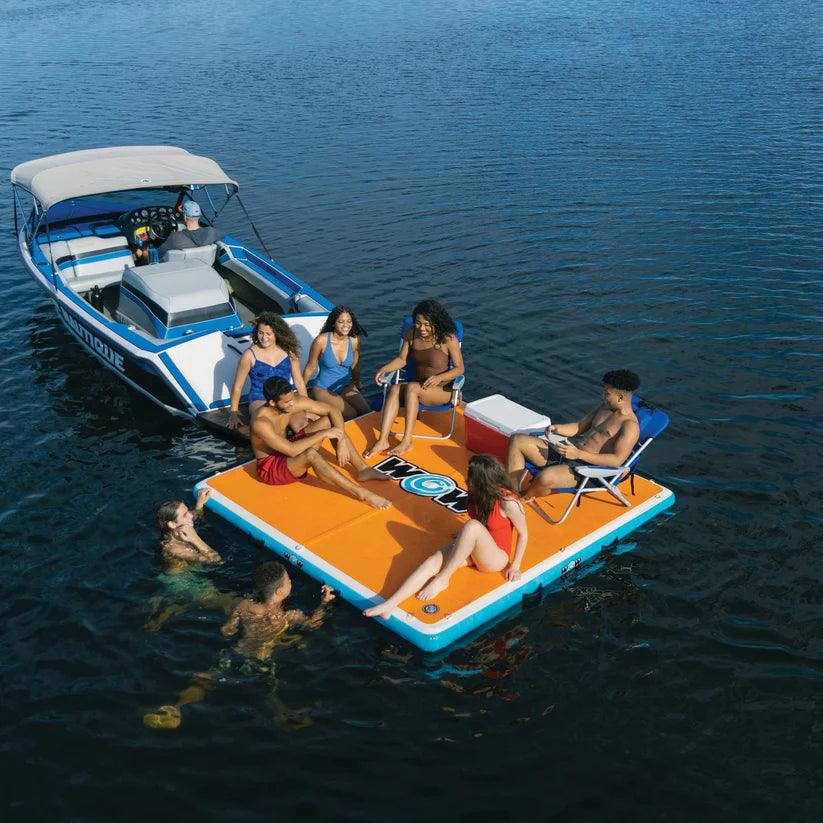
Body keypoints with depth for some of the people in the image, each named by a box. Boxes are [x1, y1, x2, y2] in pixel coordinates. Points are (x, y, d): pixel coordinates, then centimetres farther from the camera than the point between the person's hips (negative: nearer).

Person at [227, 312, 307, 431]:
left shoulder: (289, 352, 3)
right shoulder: (250, 355, -5)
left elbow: (299, 383, 10)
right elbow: (237, 387, 1)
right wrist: (233, 413, -1)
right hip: (259, 401, -3)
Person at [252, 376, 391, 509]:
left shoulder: (296, 401, -14)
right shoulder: (260, 422, -33)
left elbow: (333, 411, -8)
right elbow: (292, 450, -38)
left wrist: (341, 441, -21)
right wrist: (323, 434, -32)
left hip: (286, 452, 7)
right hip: (271, 468, -7)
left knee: (329, 421, -8)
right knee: (311, 455, -36)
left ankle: (363, 470, -5)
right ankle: (362, 494, -33)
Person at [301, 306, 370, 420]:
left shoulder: (354, 341, -6)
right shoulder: (321, 340, -17)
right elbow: (310, 368, -4)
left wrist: (357, 387, 25)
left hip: (347, 387, 4)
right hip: (323, 389, -4)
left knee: (367, 413, -16)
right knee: (351, 415, -21)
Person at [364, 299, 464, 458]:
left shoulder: (448, 338, -13)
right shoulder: (411, 334, 2)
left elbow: (459, 368, -10)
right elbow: (402, 359, 9)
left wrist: (439, 378, -27)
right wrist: (384, 369, -10)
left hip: (442, 391, -4)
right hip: (419, 388, 5)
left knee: (411, 388, -33)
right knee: (395, 388, -27)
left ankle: (407, 441, -32)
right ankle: (382, 440, -36)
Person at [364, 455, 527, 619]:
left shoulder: (508, 502, -23)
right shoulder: (480, 494, -4)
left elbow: (523, 534, -11)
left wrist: (515, 566, -8)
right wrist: (465, 535, 10)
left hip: (495, 559, -6)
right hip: (472, 549, 6)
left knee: (473, 526, -37)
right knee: (432, 562, -21)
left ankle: (442, 579, -23)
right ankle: (389, 605, -36)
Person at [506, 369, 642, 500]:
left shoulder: (630, 426, -11)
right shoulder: (605, 406, 15)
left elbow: (617, 460, -21)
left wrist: (578, 454, -25)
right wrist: (557, 428, 0)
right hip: (570, 450, 9)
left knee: (545, 478, -38)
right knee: (517, 441, -1)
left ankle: (524, 500, -5)